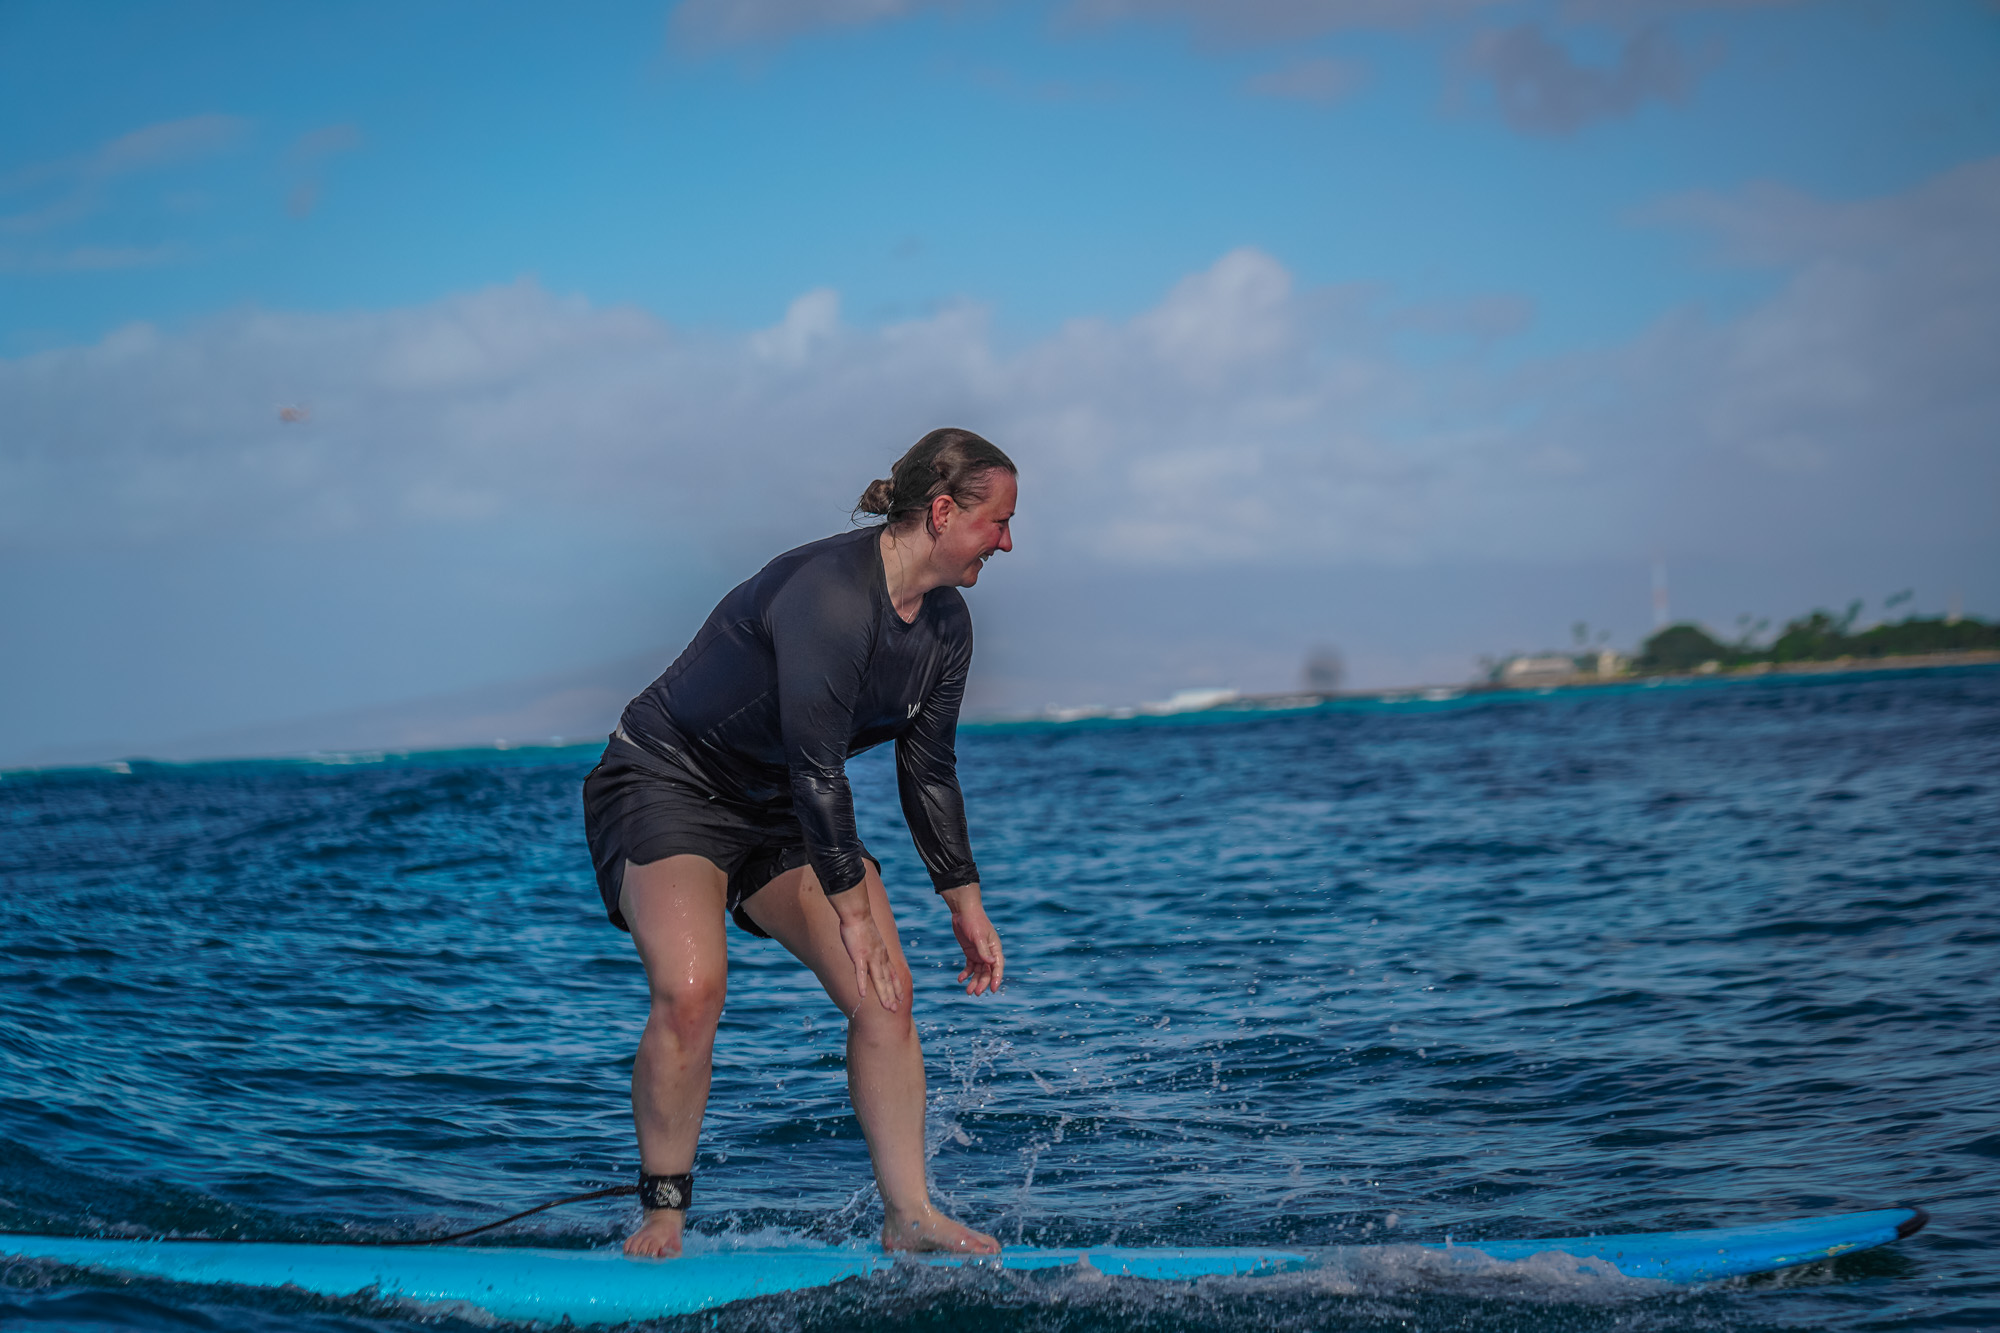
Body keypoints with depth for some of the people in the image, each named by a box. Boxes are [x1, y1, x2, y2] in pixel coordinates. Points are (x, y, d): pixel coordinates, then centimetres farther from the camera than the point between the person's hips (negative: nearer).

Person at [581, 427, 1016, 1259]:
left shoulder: (945, 627, 0)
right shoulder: (828, 593, -29)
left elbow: (928, 774, 10)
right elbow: (816, 767, -27)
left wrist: (965, 903, 11)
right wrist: (852, 909, -22)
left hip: (778, 810, 8)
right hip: (668, 782, -8)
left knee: (885, 994, -5)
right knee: (691, 991, -28)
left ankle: (908, 1215, 4)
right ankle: (664, 1218, -11)